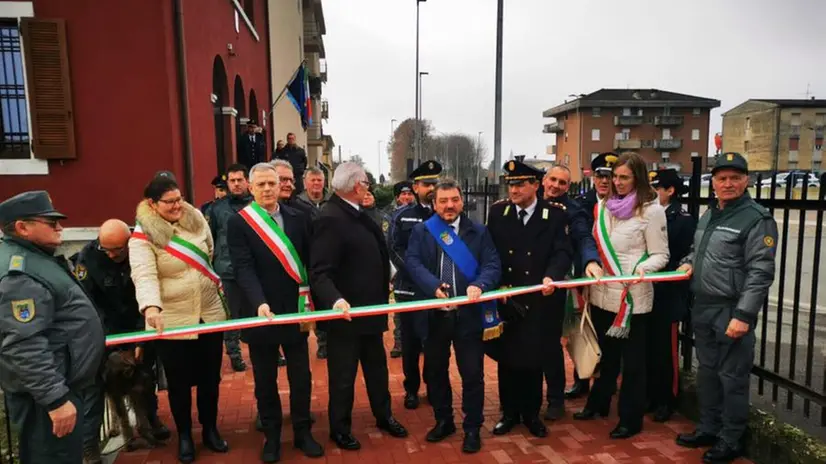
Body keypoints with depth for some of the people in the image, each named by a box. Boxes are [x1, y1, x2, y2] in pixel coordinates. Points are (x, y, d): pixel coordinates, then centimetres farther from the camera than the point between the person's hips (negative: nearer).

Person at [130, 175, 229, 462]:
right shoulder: (142, 237, -13)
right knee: (179, 382, 12)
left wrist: (217, 281, 16)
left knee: (210, 377, 14)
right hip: (172, 321, -3)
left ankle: (210, 430, 34)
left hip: (210, 314, 4)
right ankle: (184, 436, 33)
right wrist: (151, 307, -42)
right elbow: (144, 275, -26)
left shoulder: (196, 219, 1)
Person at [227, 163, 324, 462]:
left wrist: (312, 301, 4)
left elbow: (308, 260, 7)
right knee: (265, 380, 12)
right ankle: (272, 436, 29)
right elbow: (244, 268, -15)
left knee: (301, 377, 11)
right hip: (261, 313, -2)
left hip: (294, 311, 2)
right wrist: (260, 303, -29)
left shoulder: (296, 218, 3)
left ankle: (302, 432, 29)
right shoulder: (239, 222, -6)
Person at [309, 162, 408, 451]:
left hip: (369, 308, 9)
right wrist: (335, 300, -43)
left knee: (377, 367, 23)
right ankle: (340, 429, 30)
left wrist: (383, 284, 18)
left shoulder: (356, 214, 7)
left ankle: (384, 416, 42)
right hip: (346, 313, -9)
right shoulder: (330, 219, -22)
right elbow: (319, 272, -28)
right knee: (343, 375, 10)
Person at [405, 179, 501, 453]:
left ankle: (472, 428, 25)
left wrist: (479, 285, -26)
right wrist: (434, 286, -25)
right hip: (434, 314, 1)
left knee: (472, 373, 6)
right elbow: (412, 262, -9)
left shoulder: (479, 232, 3)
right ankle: (443, 421, 36)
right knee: (435, 371, 15)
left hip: (469, 314, -1)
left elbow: (493, 265, -5)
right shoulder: (421, 231, 3)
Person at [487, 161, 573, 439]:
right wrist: (496, 285, -8)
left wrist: (551, 276, -30)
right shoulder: (498, 212, 2)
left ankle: (531, 413, 30)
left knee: (534, 359, 11)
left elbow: (563, 251, -12)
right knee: (507, 358, 12)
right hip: (505, 299, 2)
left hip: (539, 301, -1)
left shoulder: (556, 214, -4)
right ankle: (509, 412, 29)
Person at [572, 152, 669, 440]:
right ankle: (598, 403, 39)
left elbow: (661, 255, -10)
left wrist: (642, 268, -28)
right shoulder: (604, 206, 9)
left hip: (633, 297, -6)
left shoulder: (651, 210, -9)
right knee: (606, 353, 22)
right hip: (603, 293, 6)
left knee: (632, 359, 8)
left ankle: (631, 419, 23)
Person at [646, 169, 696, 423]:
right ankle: (650, 395, 26)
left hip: (667, 295, -4)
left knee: (666, 349, 6)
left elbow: (687, 259, -8)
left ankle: (667, 400, 22)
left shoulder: (684, 220, -6)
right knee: (647, 347, 12)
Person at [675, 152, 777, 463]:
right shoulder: (709, 214, 12)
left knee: (732, 377, 4)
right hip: (702, 308, 8)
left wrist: (743, 315, -21)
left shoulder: (757, 219, -12)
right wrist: (689, 261, 6)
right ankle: (708, 428, 32)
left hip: (732, 311, -7)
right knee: (707, 371, 17)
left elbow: (760, 272, -17)